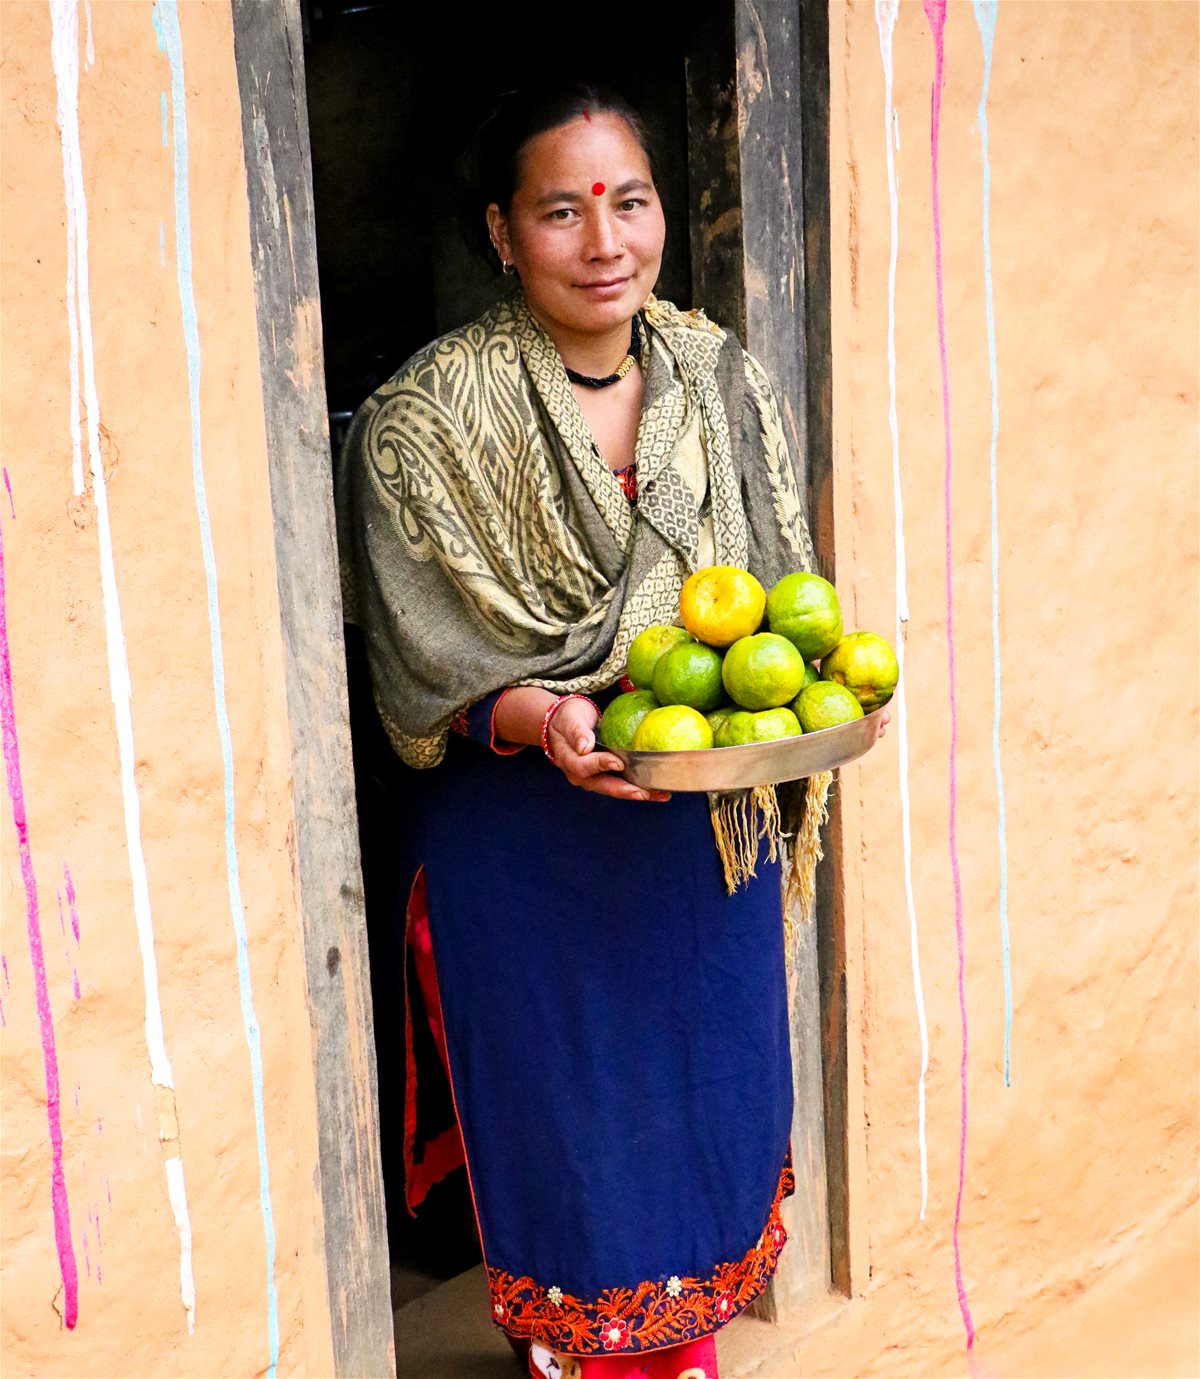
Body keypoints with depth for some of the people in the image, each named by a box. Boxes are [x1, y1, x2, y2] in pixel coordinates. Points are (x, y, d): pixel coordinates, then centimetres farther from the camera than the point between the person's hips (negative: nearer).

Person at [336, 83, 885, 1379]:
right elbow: (421, 665, -10)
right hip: (526, 830, -4)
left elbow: (782, 593, 9)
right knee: (569, 1116, 9)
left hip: (709, 821, 4)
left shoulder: (717, 375, 2)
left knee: (712, 1091, 17)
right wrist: (539, 716, -28)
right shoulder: (427, 418, -11)